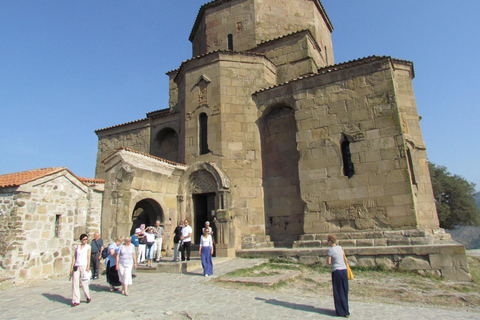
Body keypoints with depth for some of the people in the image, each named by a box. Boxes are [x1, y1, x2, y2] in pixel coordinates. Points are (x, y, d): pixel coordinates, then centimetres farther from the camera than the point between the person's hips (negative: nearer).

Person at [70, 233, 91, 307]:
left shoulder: (88, 247, 4)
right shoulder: (77, 247, 12)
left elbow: (88, 257, -2)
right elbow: (74, 257, 11)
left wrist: (88, 267, -10)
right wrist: (72, 267, 3)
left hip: (84, 266, -3)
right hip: (76, 266, 3)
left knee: (84, 283, -1)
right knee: (75, 283, -1)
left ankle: (88, 297, 19)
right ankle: (76, 301, 6)